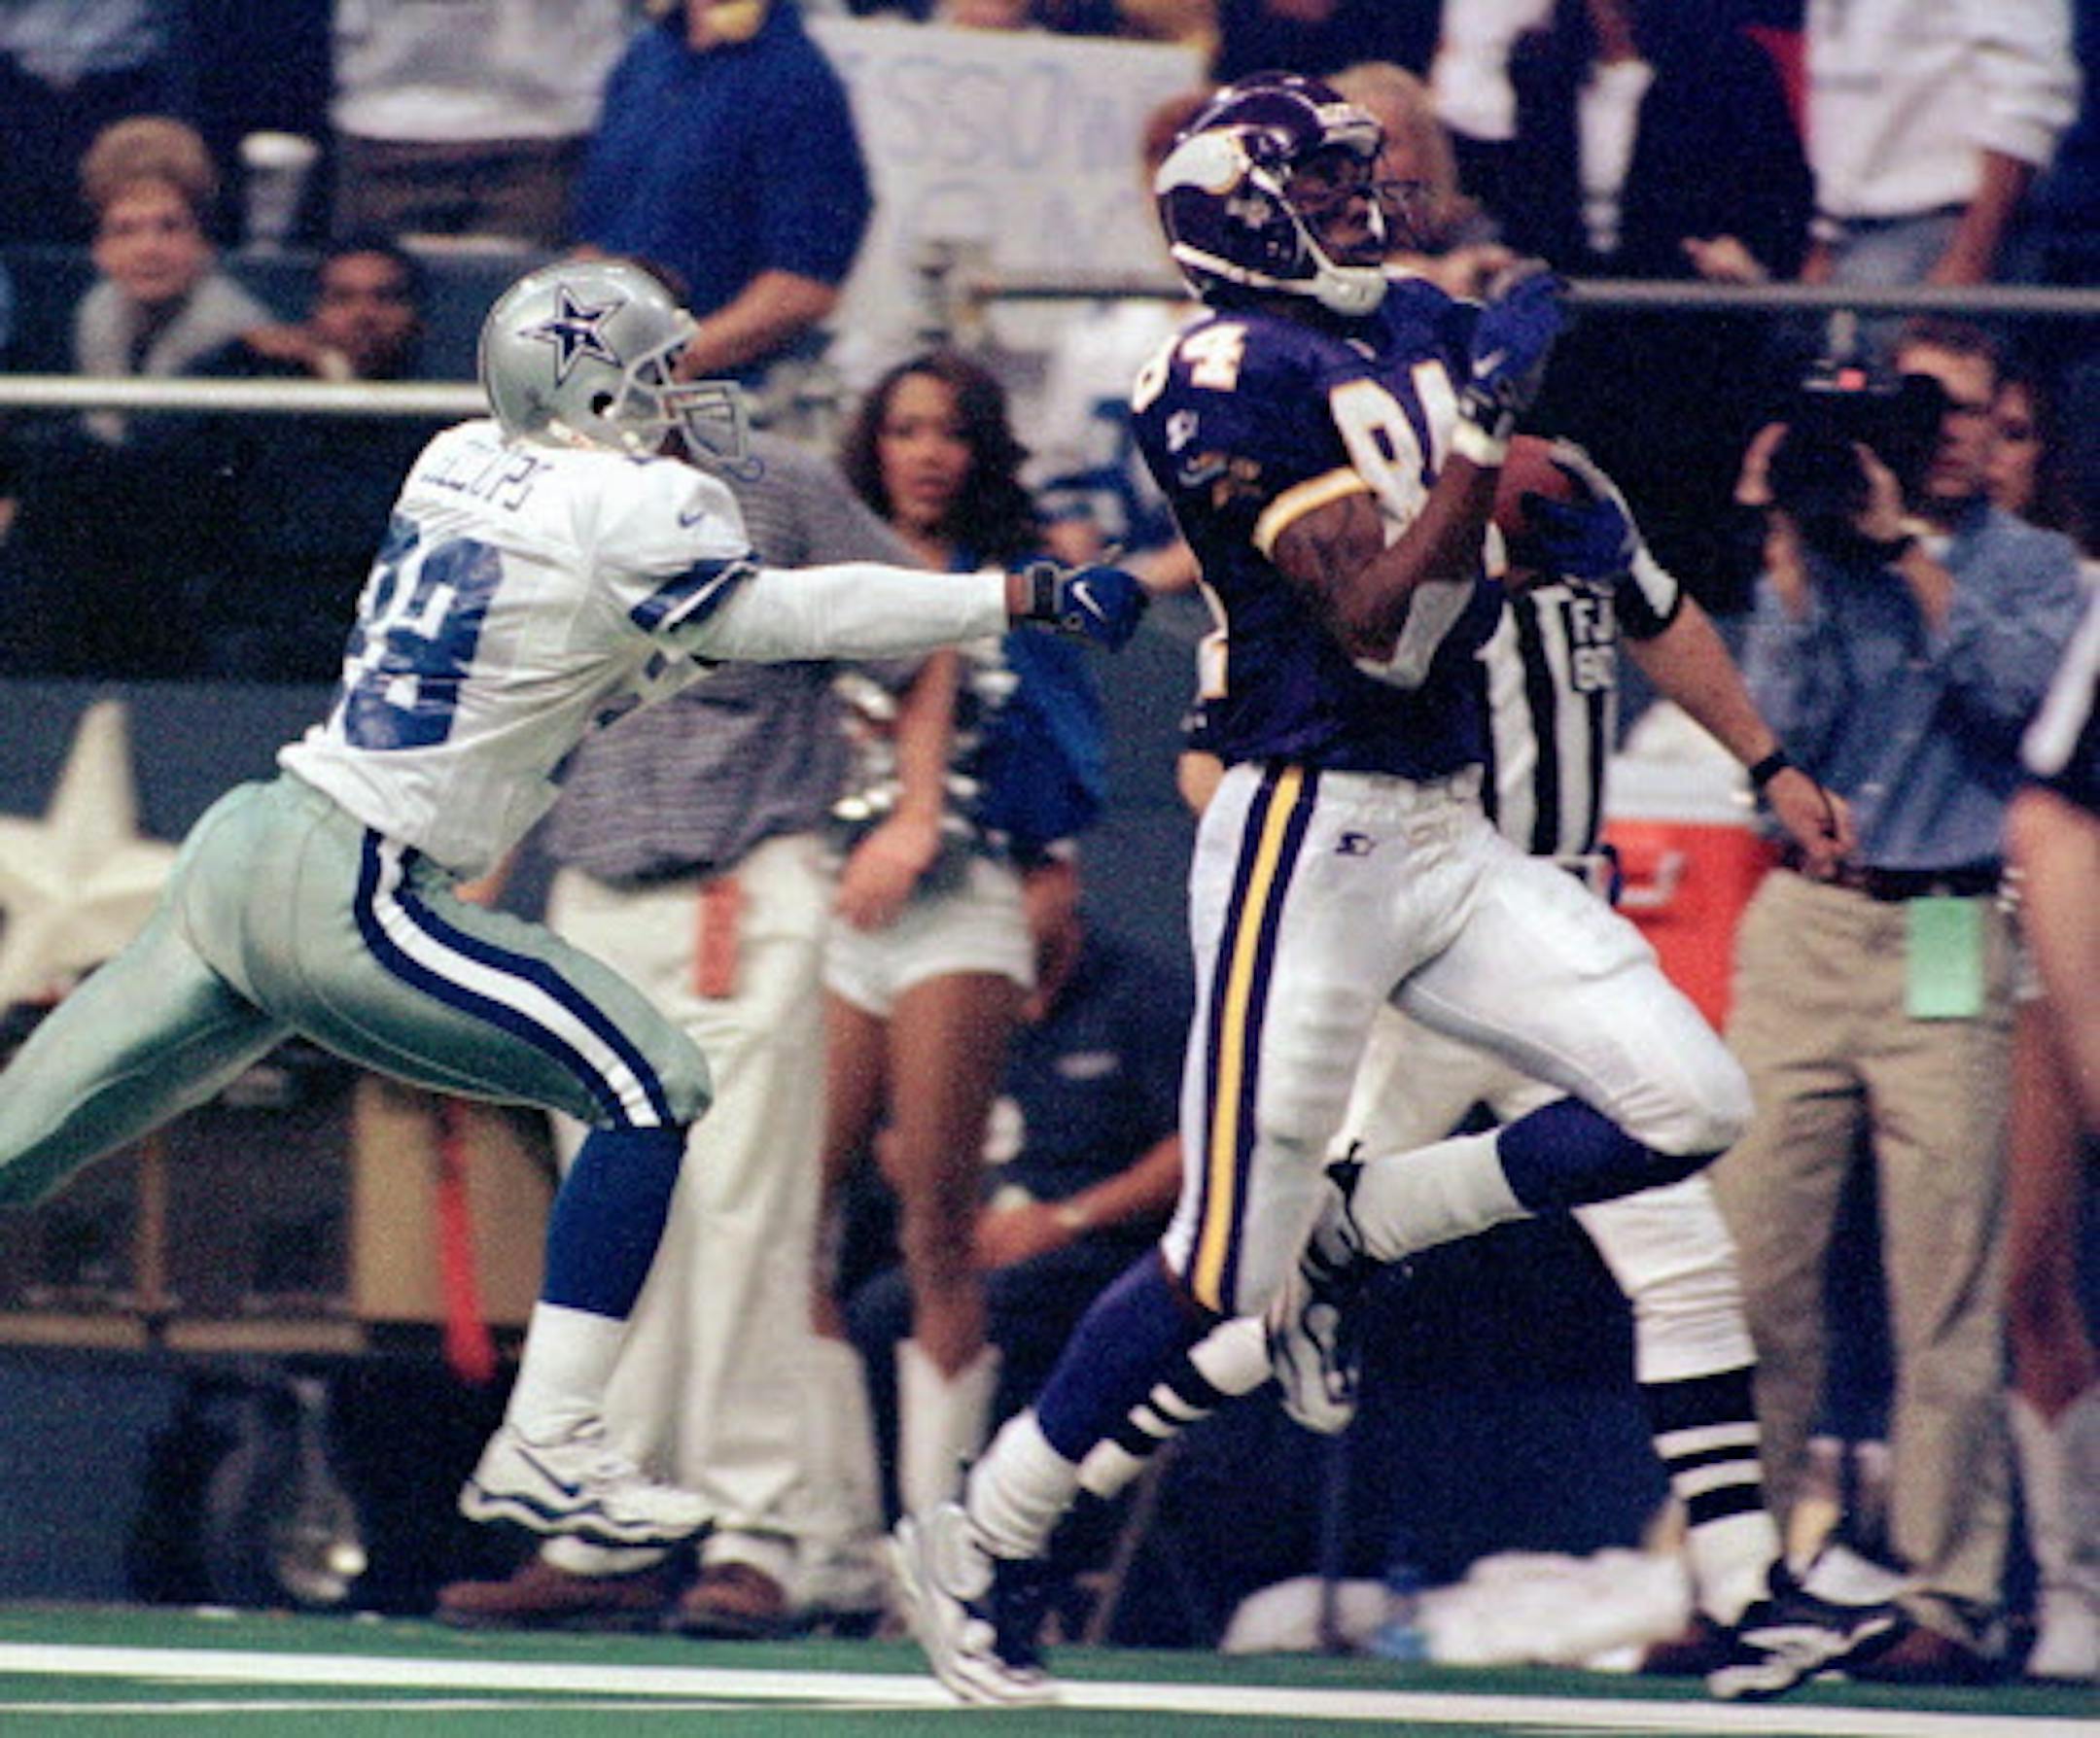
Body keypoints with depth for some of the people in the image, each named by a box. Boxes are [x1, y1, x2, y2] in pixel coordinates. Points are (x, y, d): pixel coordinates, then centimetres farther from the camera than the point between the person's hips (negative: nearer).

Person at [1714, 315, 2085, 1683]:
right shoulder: (1813, 565, 13)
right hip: (1802, 924, 2)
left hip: (1947, 944, -2)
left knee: (1948, 1295, -5)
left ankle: (1953, 1596, -3)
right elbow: (1784, 725, 0)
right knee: (1753, 1271, -1)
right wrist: (1797, 551, -5)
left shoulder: (2032, 565, 10)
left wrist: (1905, 546, -11)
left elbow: (2012, 687, -10)